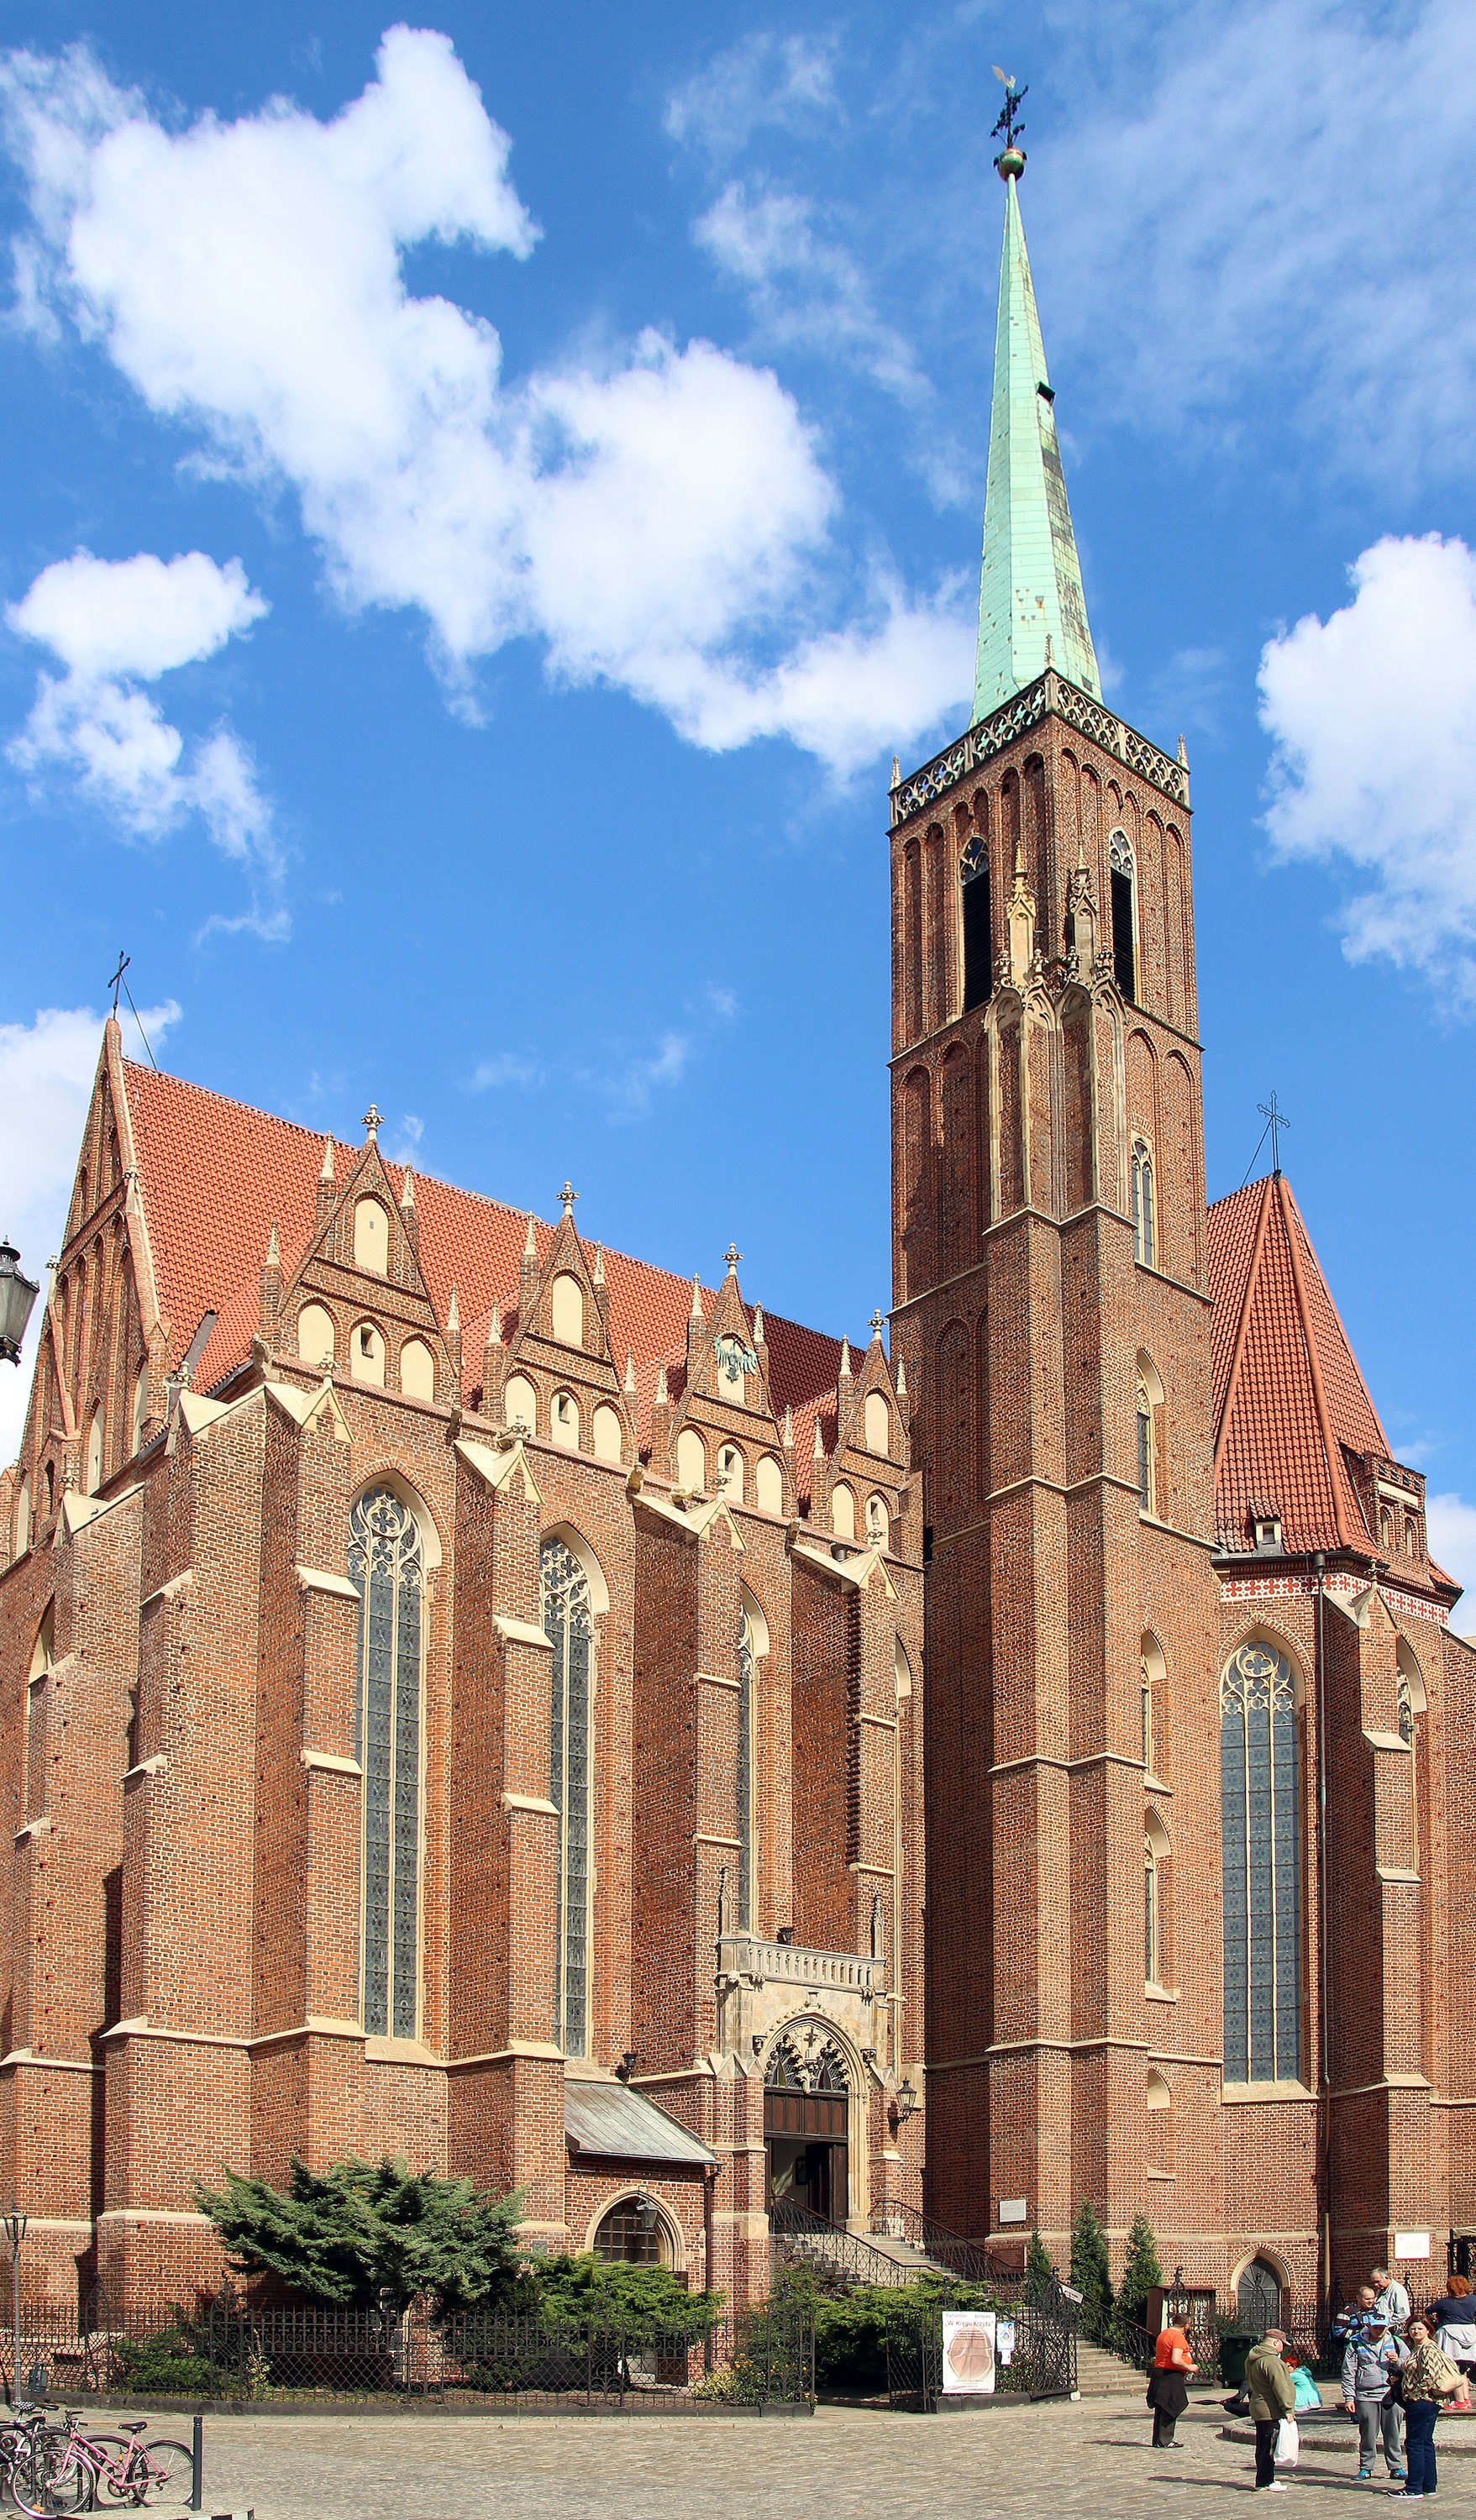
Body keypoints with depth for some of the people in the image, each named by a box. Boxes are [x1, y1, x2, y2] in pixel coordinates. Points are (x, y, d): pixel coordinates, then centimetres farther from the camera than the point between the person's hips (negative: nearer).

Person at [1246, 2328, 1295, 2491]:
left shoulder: (1252, 2360, 15)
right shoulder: (1271, 2361, -18)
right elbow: (1280, 2387, -22)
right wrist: (1288, 2409, -20)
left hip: (1258, 2409, 10)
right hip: (1271, 2413, -10)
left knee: (1263, 2446, 16)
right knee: (1270, 2447, -6)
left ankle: (1266, 2478, 24)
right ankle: (1265, 2483, -4)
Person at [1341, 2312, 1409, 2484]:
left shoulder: (1395, 2343, 10)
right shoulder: (1356, 2344, 4)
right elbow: (1348, 2372, 5)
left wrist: (1398, 2362, -6)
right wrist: (1349, 2397, -1)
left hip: (1391, 2395, 1)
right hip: (1366, 2396, -1)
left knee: (1393, 2433, 3)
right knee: (1368, 2433, 1)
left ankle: (1396, 2467, 15)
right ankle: (1365, 2467, 13)